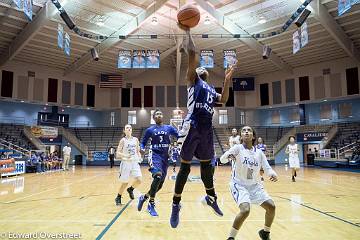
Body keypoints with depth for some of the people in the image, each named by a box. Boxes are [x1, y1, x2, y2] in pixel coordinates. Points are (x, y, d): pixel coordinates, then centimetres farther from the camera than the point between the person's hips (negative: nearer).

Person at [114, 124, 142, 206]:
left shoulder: (135, 139, 7)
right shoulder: (123, 140, -4)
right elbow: (118, 153, -9)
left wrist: (139, 157, -2)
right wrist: (125, 156, -26)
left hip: (135, 163, 3)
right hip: (126, 163, -3)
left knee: (139, 180, -11)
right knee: (125, 183, 4)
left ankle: (130, 189, 20)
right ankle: (118, 198, 28)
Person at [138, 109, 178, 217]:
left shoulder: (169, 128, 11)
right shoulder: (150, 130, 6)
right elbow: (143, 142, 10)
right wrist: (142, 148, -11)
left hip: (165, 157, 4)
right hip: (155, 155, -4)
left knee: (160, 184, 8)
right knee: (158, 176, -30)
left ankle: (144, 197, 34)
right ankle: (151, 204, -16)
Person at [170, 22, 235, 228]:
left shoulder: (211, 89, 28)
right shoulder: (193, 80, 8)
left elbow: (224, 100, 19)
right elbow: (192, 54, -3)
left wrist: (227, 80, 17)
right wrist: (187, 31, 5)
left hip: (207, 129, 7)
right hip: (192, 127, -6)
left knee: (206, 164, 17)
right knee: (185, 166, -3)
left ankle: (211, 197, 35)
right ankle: (176, 205, 9)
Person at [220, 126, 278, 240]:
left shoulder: (259, 152, 2)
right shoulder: (238, 148, -13)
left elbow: (267, 168, 4)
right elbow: (222, 160, -26)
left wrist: (273, 174, -20)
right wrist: (228, 156, -51)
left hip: (255, 185, 5)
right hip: (239, 185, -5)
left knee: (271, 206, -3)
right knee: (245, 210, -26)